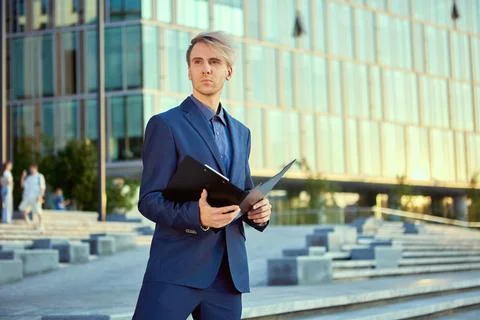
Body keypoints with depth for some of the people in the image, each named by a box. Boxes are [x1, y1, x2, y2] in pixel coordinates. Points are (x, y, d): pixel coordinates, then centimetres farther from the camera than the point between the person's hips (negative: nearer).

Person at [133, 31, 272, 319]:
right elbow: (149, 200, -6)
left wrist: (260, 210, 2)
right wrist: (196, 215, -24)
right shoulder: (166, 125, -1)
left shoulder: (241, 132, 19)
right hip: (177, 269, -6)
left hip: (230, 272, 6)